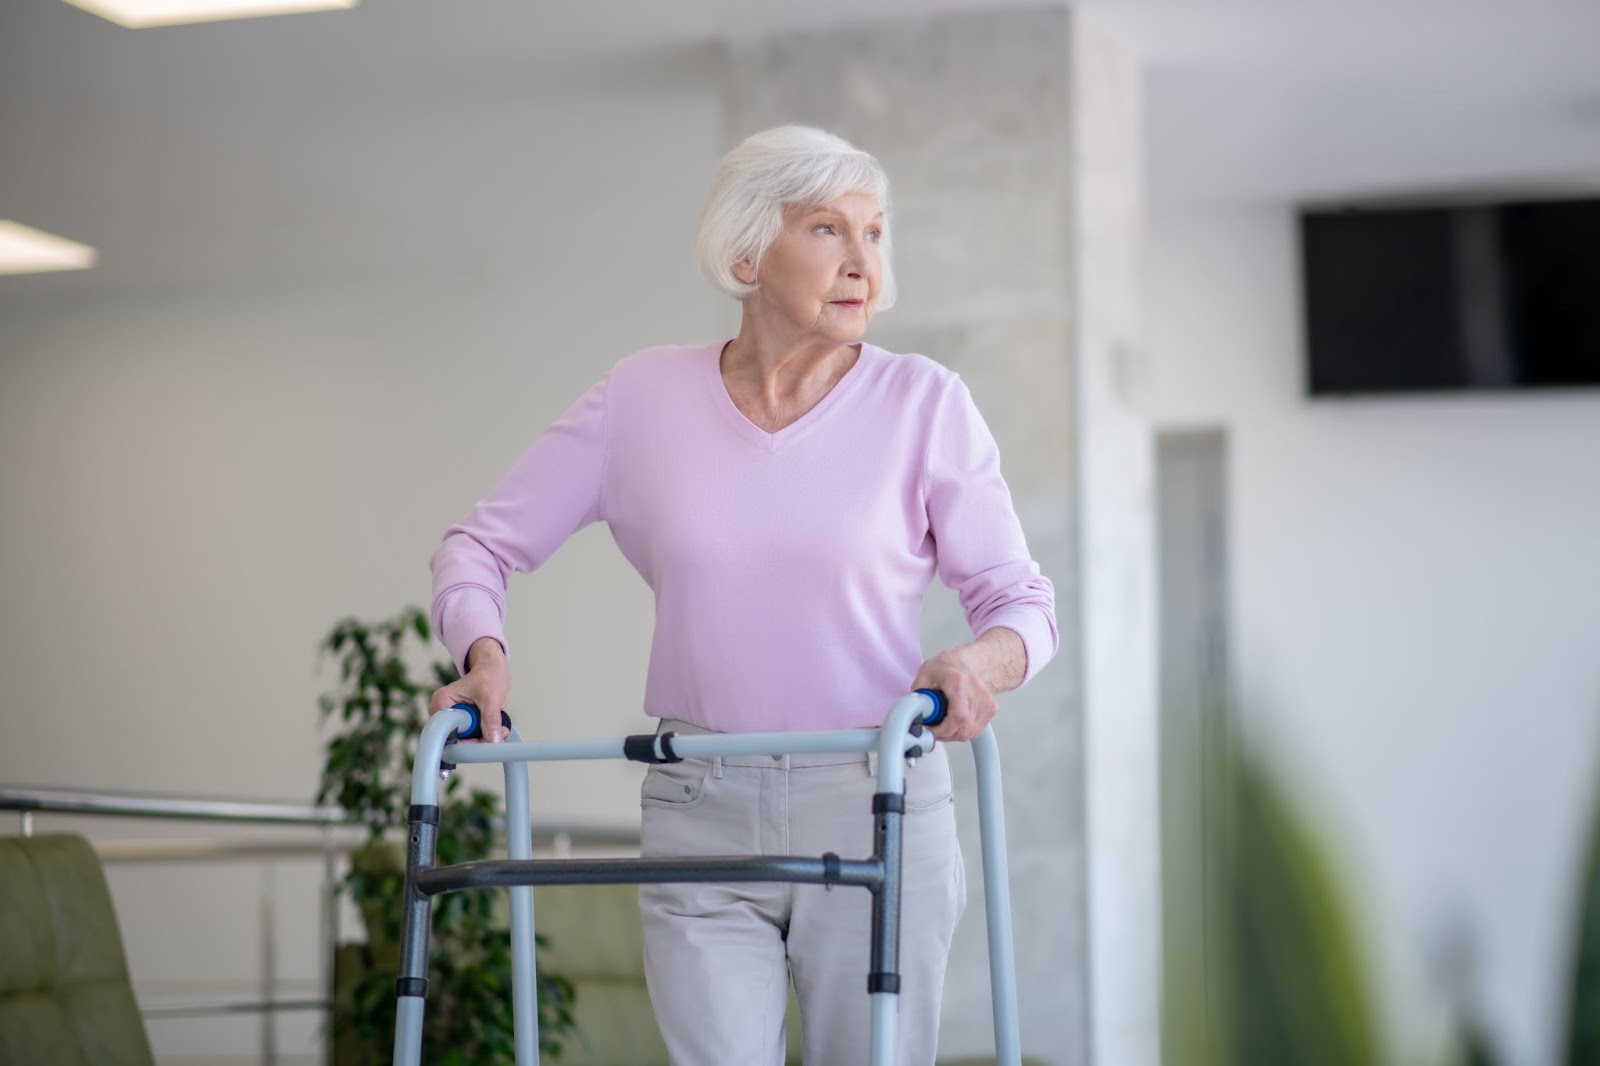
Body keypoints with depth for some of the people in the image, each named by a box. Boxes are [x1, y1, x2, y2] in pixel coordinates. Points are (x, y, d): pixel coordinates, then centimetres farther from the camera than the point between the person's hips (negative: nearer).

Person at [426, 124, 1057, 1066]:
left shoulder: (924, 403, -1)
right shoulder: (642, 399, 3)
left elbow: (1021, 599, 1)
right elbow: (484, 543, 9)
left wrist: (979, 662, -21)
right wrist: (484, 651, -11)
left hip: (876, 813, 0)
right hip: (700, 816, 1)